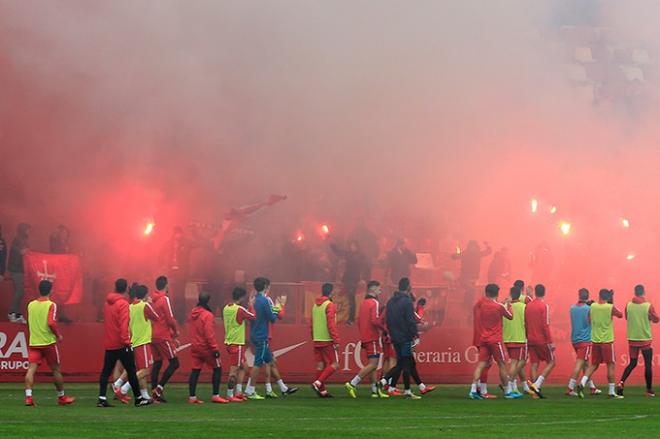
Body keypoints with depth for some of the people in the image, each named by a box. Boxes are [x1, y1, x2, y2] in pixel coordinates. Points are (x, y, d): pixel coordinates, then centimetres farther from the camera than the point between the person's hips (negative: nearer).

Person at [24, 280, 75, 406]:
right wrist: (58, 335, -4)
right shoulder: (51, 305, -8)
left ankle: (28, 396, -19)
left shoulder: (31, 305, 7)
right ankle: (61, 397, 19)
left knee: (31, 369, -4)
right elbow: (51, 323, -18)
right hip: (48, 342, -3)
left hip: (33, 342, 3)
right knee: (56, 370, 9)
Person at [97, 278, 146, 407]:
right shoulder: (123, 303, -12)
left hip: (108, 344, 6)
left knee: (106, 371, 4)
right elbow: (123, 324, -19)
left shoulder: (107, 303, 11)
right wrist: (126, 341, -21)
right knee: (131, 371, 3)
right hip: (121, 343, -6)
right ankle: (138, 398, 9)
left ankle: (102, 398, -6)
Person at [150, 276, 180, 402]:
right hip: (163, 337, -8)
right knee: (174, 363, -2)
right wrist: (176, 331, 5)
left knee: (157, 363, 11)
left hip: (153, 336, 8)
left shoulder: (152, 299, 11)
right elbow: (170, 319, -14)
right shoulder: (165, 299, -11)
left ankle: (154, 392, 9)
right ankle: (159, 388, -11)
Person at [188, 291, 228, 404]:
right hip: (206, 347, -7)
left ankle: (192, 397, 5)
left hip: (195, 347, 7)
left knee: (195, 371, 8)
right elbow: (209, 334, -20)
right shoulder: (207, 315, -18)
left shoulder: (193, 313, 6)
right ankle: (215, 396, 1)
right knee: (217, 369, 4)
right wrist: (215, 349, -18)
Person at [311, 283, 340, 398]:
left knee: (320, 365, 9)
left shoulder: (315, 305, 13)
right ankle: (318, 383, -16)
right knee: (334, 364, -3)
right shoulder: (329, 305, -11)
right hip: (327, 340, -8)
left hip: (317, 340, 8)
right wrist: (336, 340, -17)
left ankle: (322, 390, 9)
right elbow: (331, 324, -17)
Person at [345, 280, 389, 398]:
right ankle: (352, 384, -14)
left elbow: (359, 321, 18)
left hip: (365, 338, 10)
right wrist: (384, 329, -9)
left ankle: (375, 390, 12)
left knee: (372, 365, 11)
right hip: (373, 338, -10)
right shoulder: (374, 302, -12)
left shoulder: (364, 303, 15)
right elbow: (375, 320, -23)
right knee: (373, 364, -9)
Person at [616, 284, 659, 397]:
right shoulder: (648, 306, -11)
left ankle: (621, 383, -6)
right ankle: (649, 390, 11)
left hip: (632, 339, 3)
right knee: (648, 364, 7)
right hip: (645, 339, -3)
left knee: (632, 363, 13)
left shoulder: (628, 305, -2)